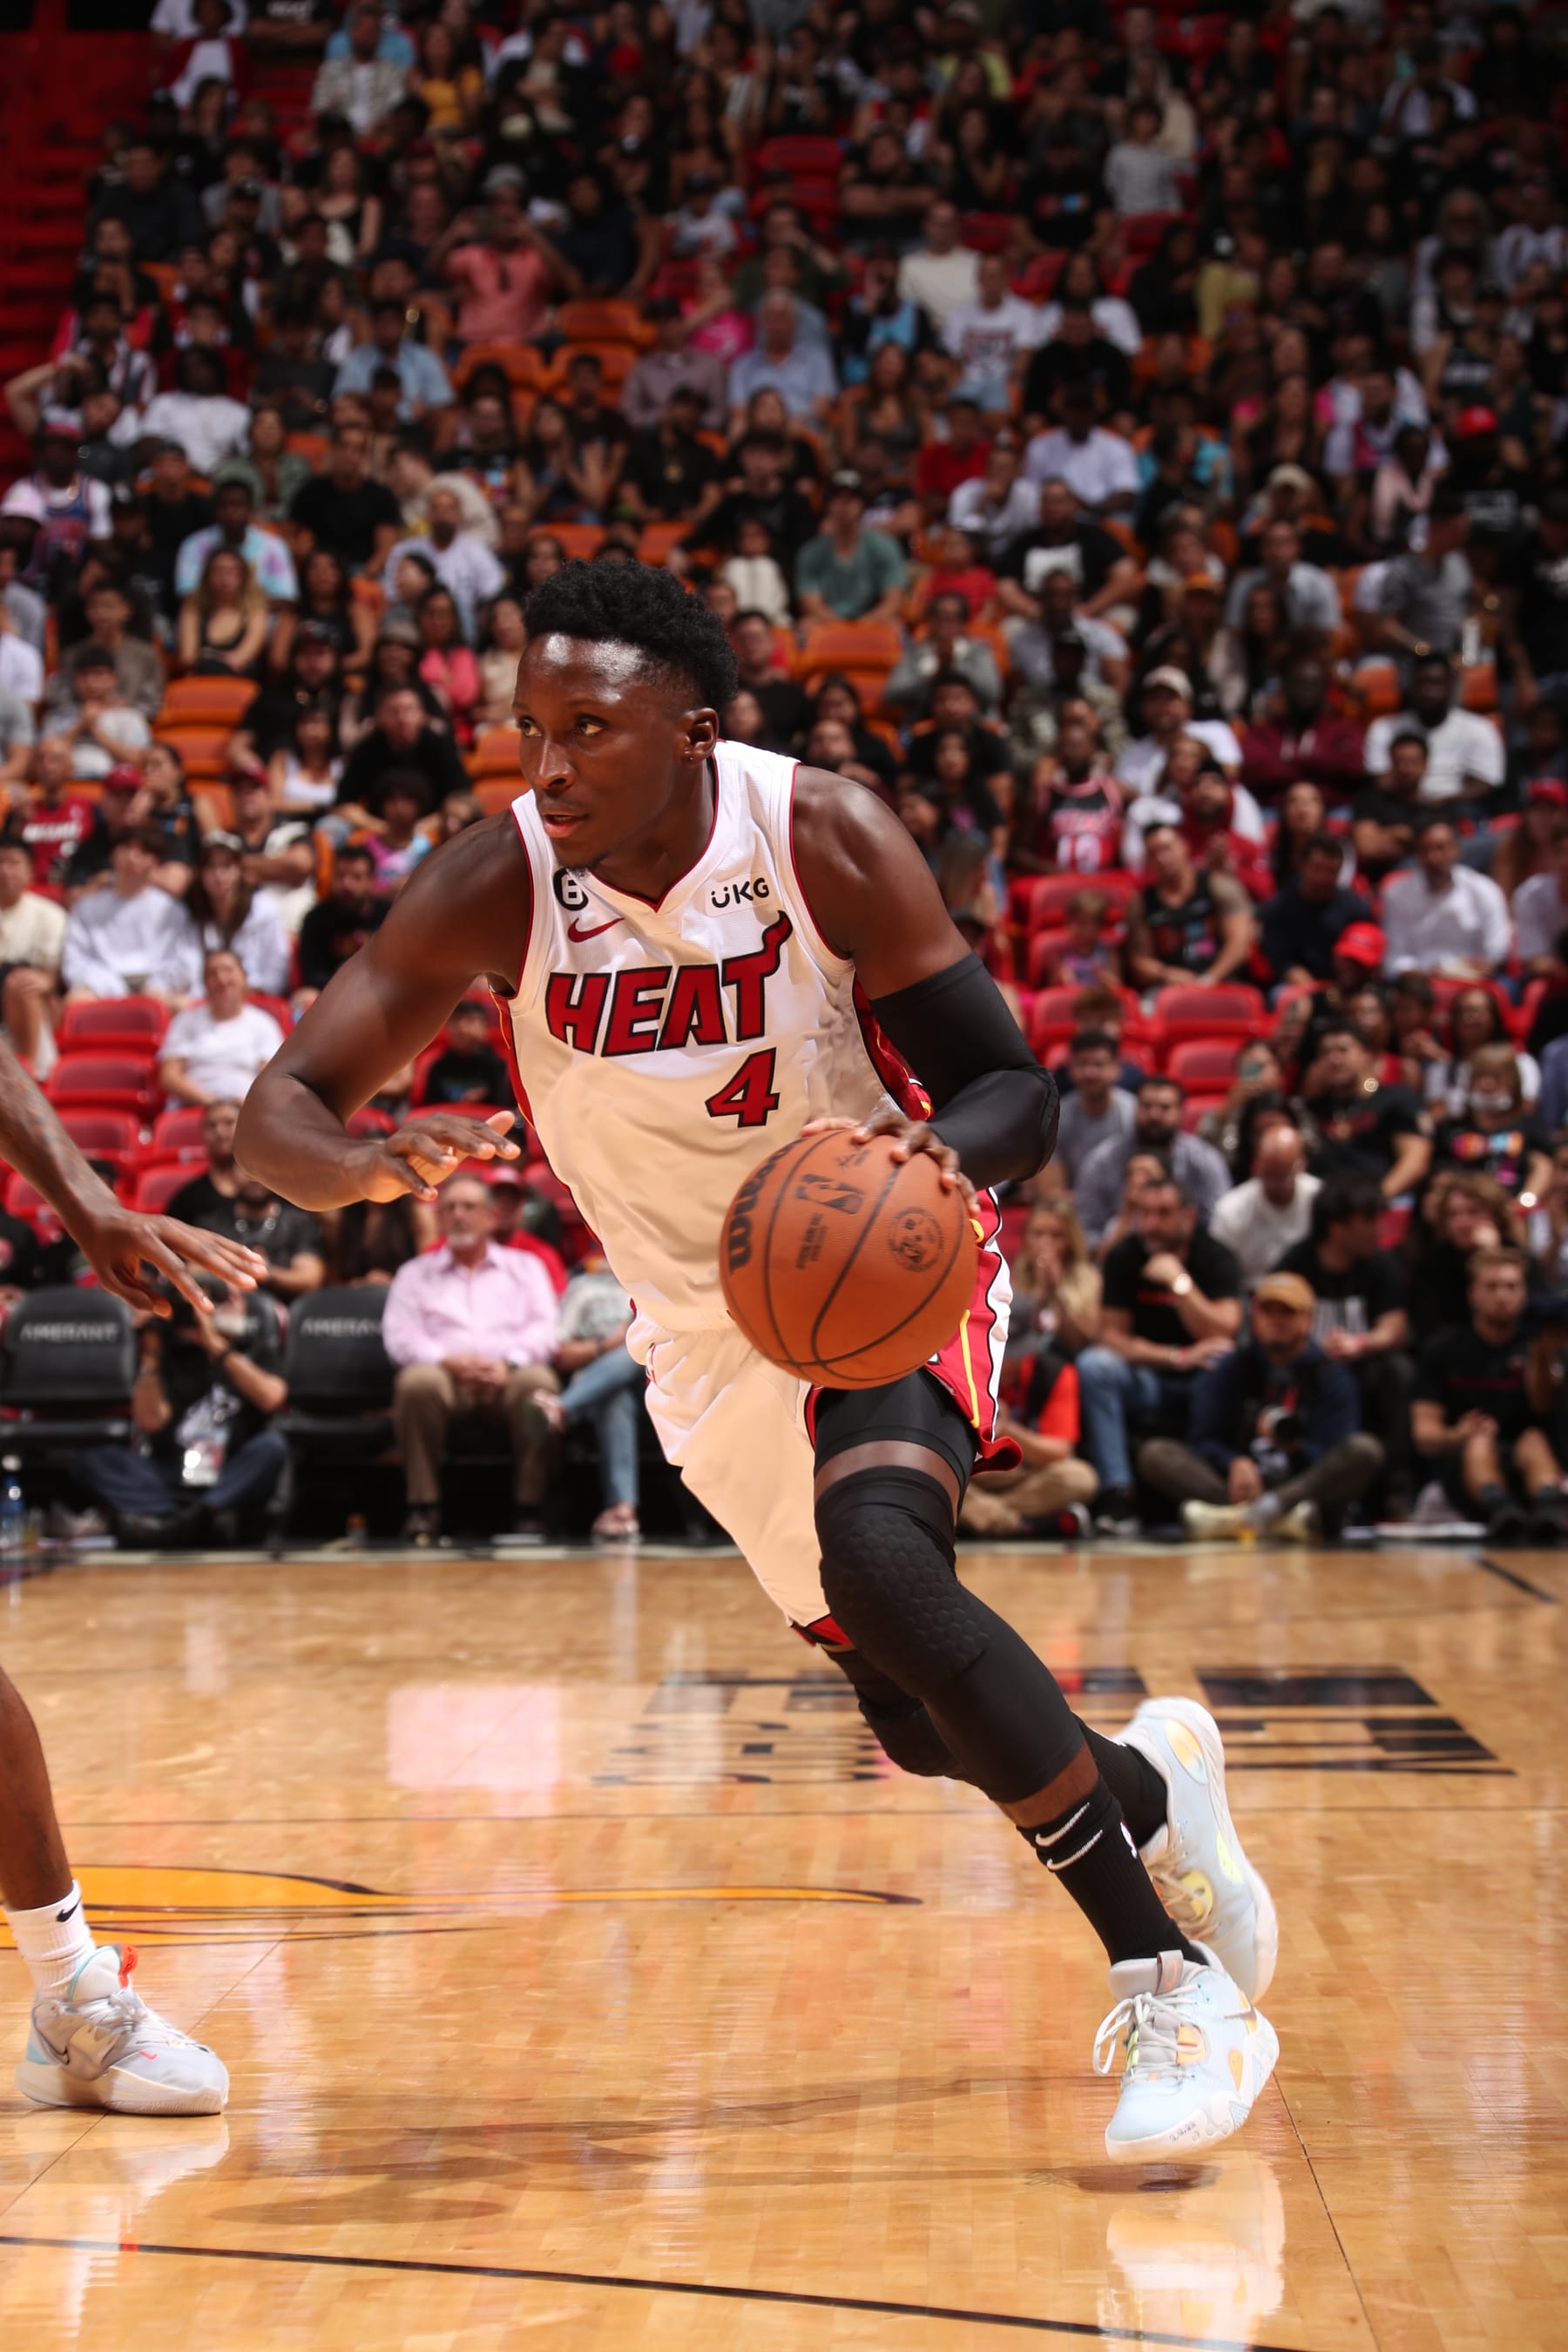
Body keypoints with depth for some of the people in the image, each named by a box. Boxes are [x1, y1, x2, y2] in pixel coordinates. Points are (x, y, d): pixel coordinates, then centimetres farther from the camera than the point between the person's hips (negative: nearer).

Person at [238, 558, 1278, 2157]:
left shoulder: (824, 840, -21)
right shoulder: (497, 887, -18)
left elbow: (1015, 1092, -16)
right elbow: (276, 1111, -20)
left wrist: (943, 1150, -41)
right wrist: (363, 1166, -45)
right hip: (711, 1329, 3)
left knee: (880, 1557, -32)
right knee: (922, 1725, 9)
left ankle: (1173, 1986, -22)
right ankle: (1144, 1785, 45)